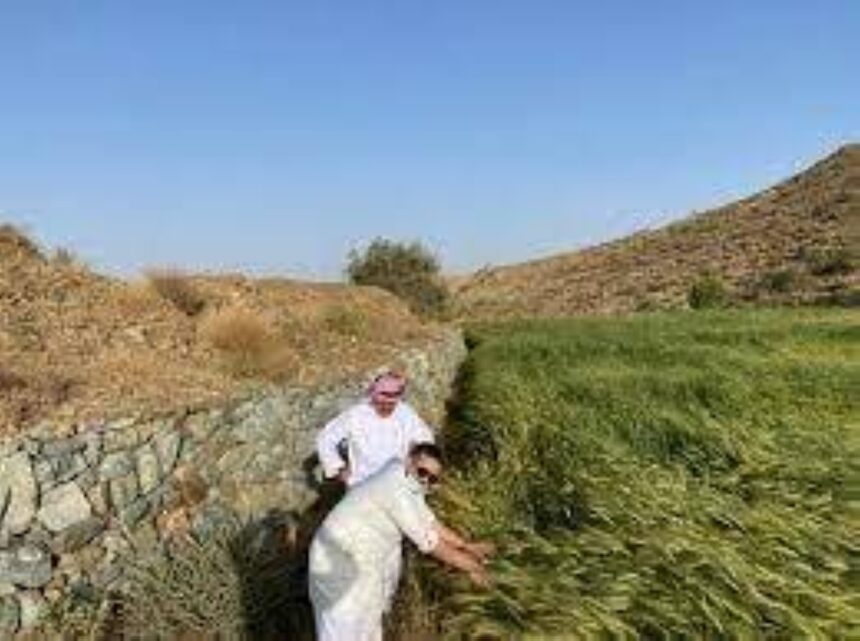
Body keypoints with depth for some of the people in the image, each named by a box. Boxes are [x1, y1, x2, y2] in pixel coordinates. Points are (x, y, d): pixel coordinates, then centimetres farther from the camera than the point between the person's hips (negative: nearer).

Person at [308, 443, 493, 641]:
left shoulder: (409, 485, 3)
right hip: (341, 563, -10)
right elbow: (428, 541, -23)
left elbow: (429, 522, 13)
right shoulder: (397, 489, -27)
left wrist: (468, 546, 12)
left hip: (360, 563, 10)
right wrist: (471, 567, -14)